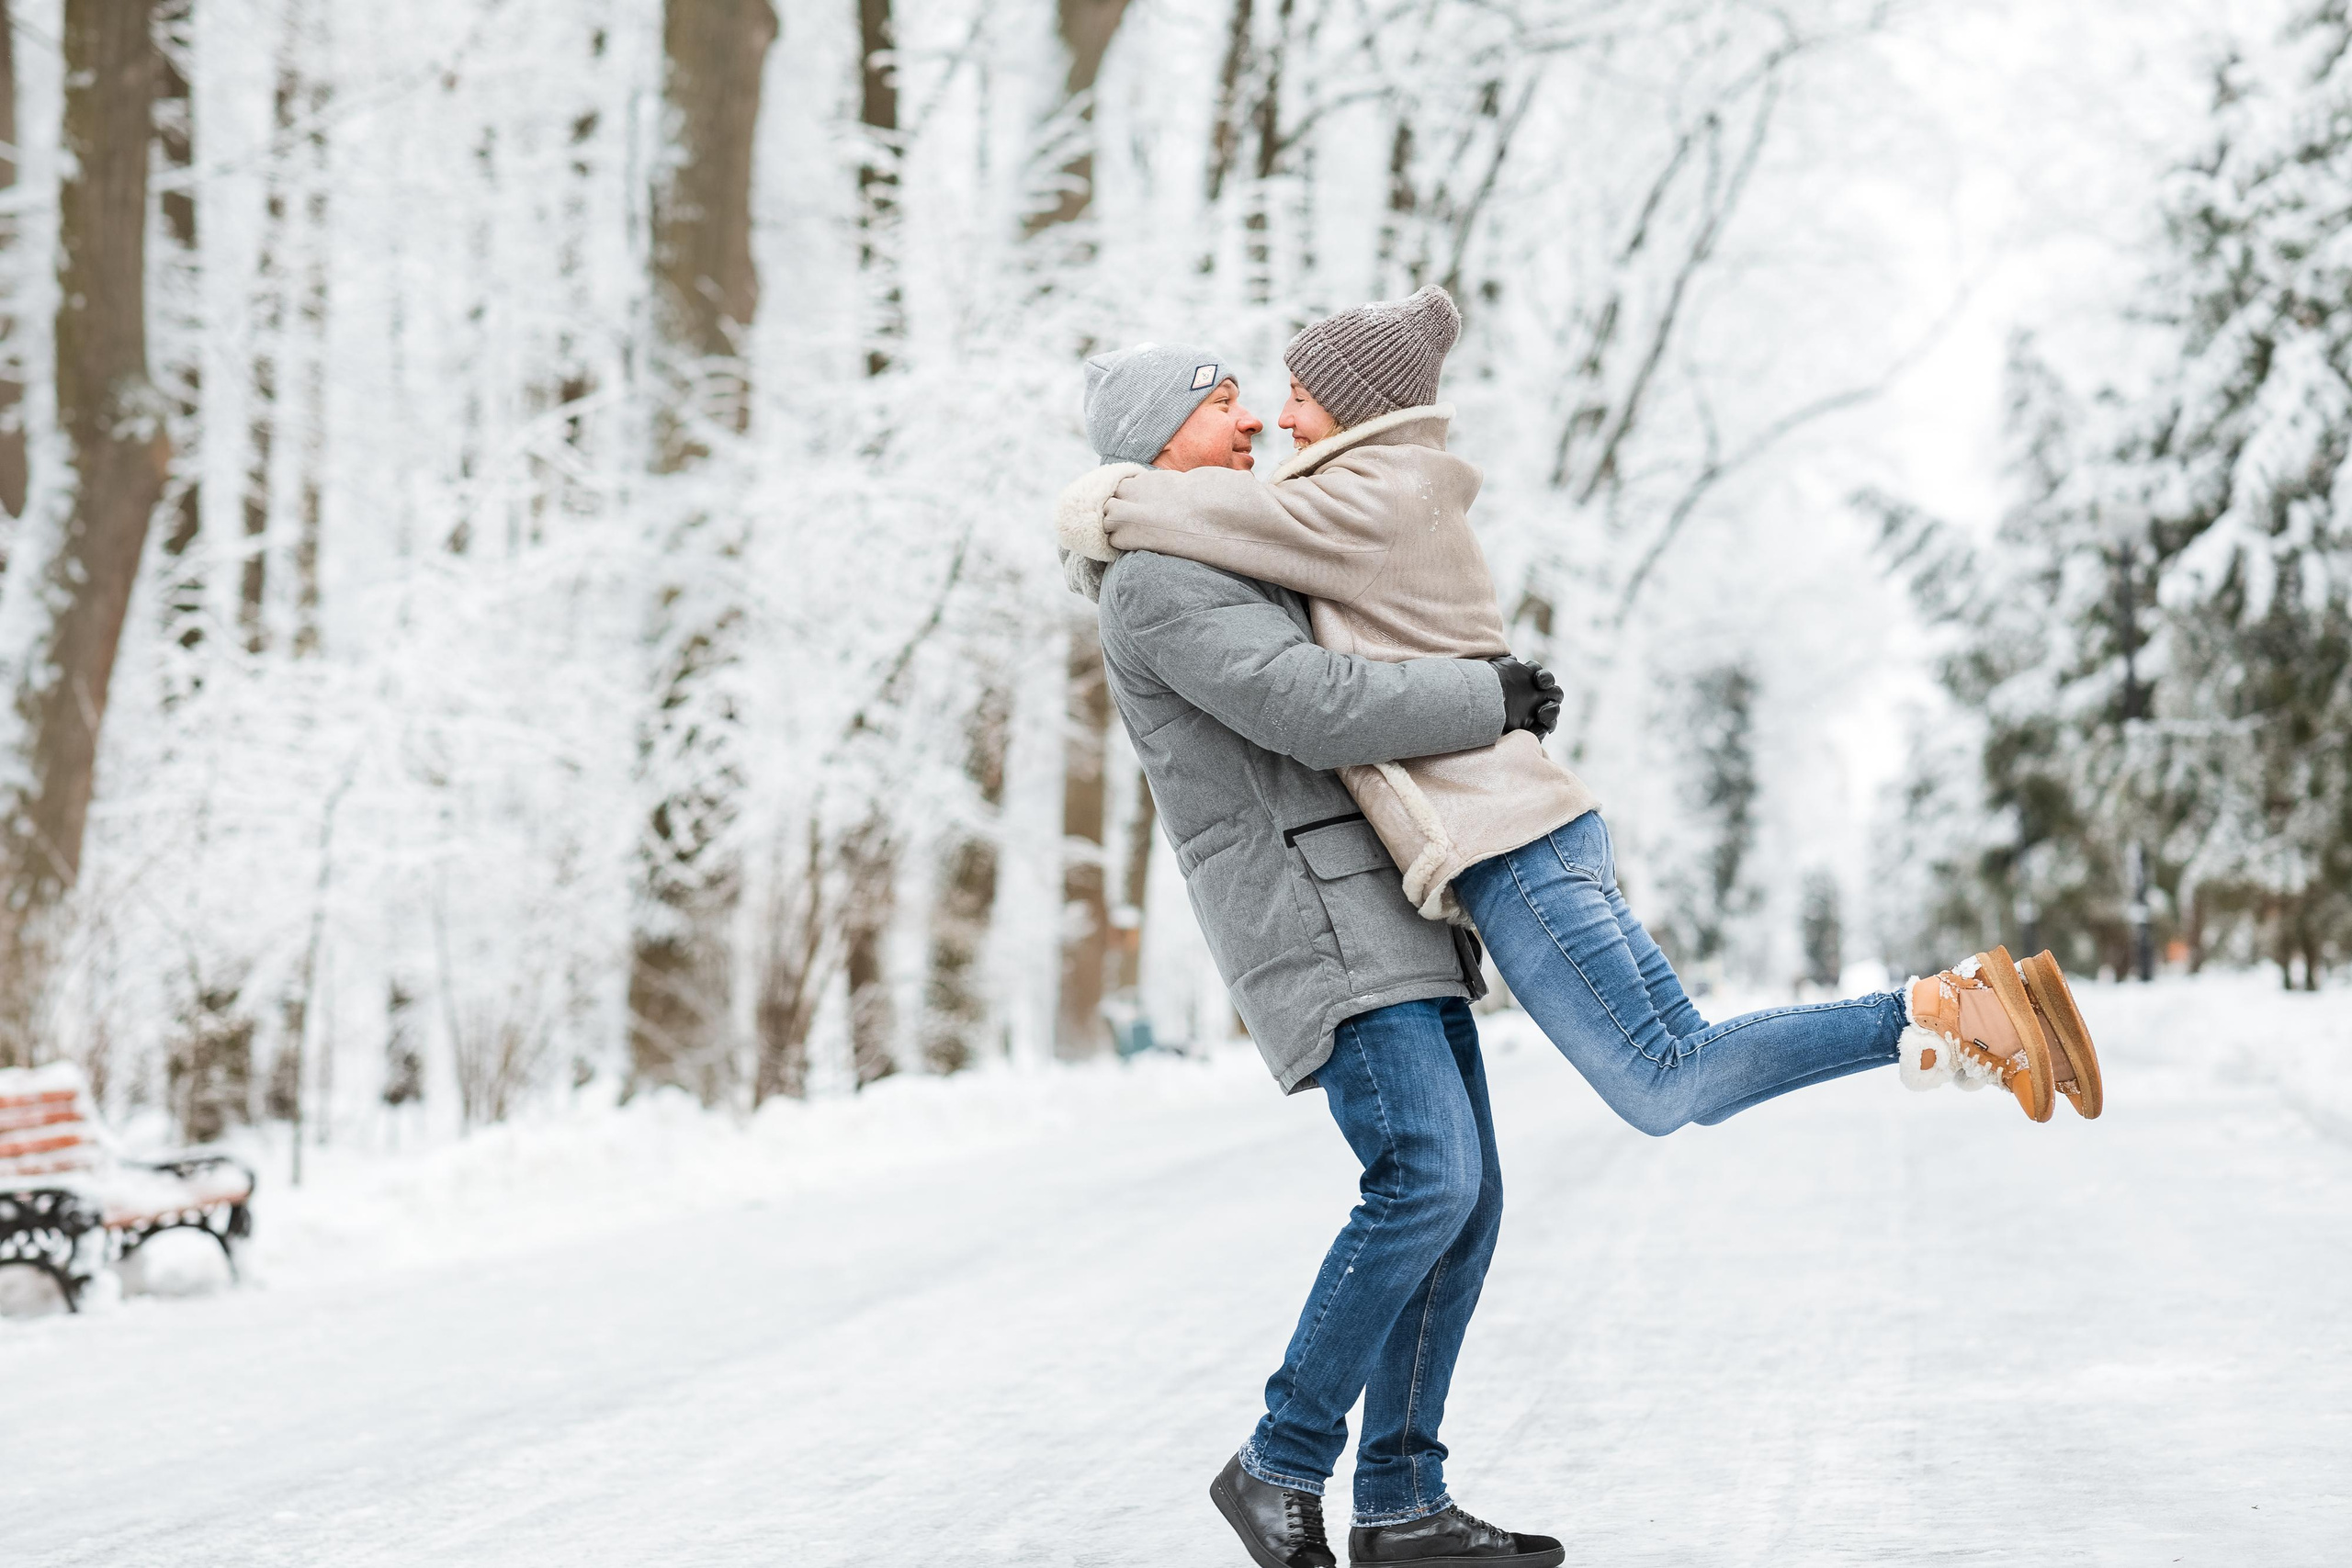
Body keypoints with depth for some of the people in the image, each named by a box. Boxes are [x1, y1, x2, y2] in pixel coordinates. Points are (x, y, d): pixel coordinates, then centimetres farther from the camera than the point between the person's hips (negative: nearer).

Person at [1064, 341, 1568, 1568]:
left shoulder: (1225, 577, 23)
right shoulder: (1160, 584, -11)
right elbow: (1317, 711, -21)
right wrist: (1486, 701, -10)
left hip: (1384, 916, 10)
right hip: (1314, 925, -10)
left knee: (1464, 1203, 4)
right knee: (1427, 1184, -20)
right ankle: (1283, 1464, -8)